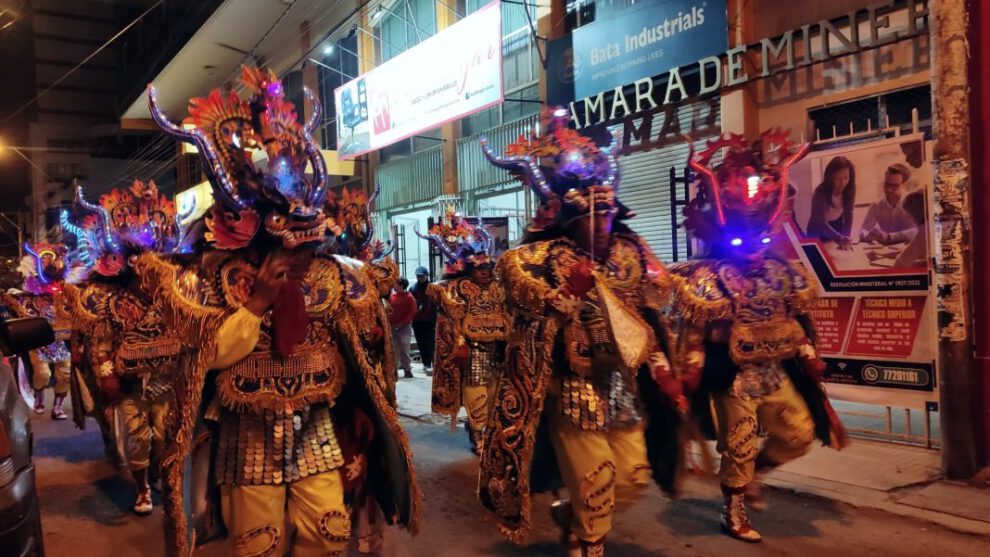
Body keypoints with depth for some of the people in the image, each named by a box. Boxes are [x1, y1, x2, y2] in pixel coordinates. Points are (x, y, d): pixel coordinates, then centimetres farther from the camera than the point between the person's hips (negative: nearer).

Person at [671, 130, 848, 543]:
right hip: (733, 376, -6)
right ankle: (733, 513, 23)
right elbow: (693, 331, -13)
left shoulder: (781, 272, 6)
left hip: (778, 372, 6)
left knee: (800, 433, 9)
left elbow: (797, 320, 13)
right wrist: (691, 370, -14)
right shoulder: (707, 277, -12)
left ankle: (752, 472, 32)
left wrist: (809, 357, 10)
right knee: (739, 447, 4)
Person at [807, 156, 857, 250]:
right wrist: (840, 239, -54)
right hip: (818, 233, -4)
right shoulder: (820, 194, -31)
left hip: (836, 229, 4)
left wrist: (845, 238, -28)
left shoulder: (849, 191, -15)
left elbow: (848, 215, -12)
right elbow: (822, 223, -39)